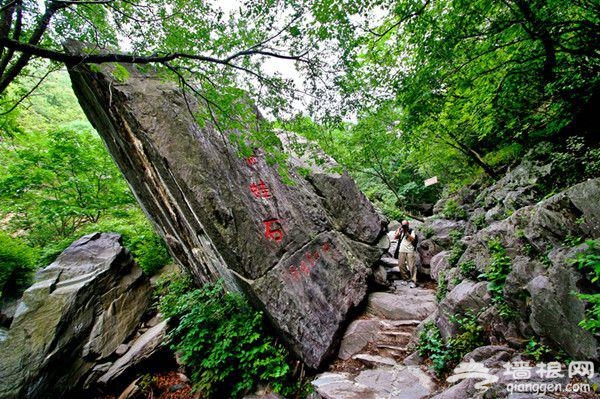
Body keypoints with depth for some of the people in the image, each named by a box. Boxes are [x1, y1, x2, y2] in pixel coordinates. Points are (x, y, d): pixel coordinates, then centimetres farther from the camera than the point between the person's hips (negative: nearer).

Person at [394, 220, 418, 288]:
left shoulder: (411, 231, 3)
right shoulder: (400, 231, 13)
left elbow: (412, 239, -10)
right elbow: (395, 237, 3)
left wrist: (406, 233, -15)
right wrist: (399, 231, -5)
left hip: (409, 251, -4)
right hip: (401, 251, 4)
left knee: (412, 266, -6)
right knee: (401, 265, 3)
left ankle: (413, 281, -4)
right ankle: (406, 278, 17)